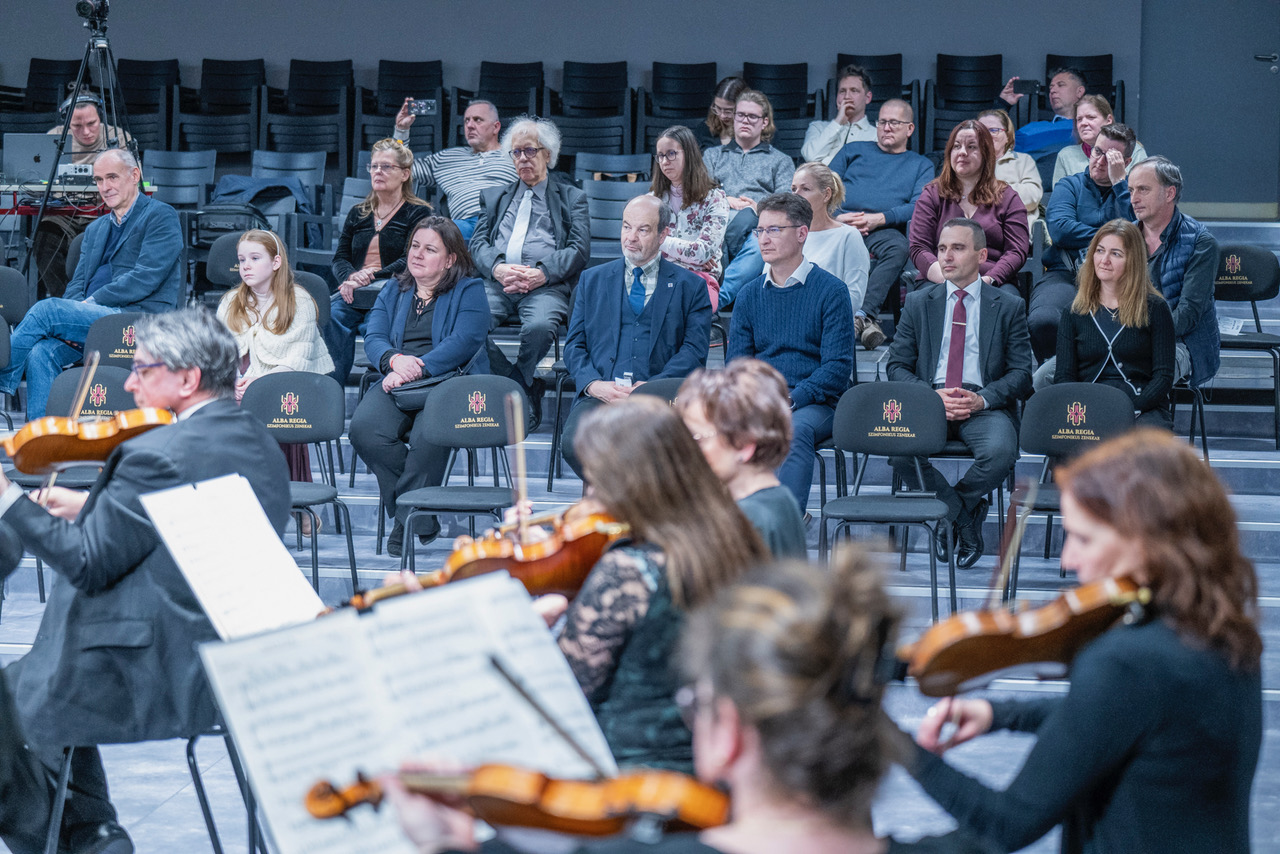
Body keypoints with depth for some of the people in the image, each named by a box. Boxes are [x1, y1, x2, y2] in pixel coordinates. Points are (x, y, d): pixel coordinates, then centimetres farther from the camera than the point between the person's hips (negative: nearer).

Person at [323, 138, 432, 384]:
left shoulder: (418, 213, 9)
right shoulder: (358, 214, 25)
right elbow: (340, 258, 17)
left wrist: (370, 278, -18)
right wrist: (350, 278, -8)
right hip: (355, 294, 4)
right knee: (331, 315, -32)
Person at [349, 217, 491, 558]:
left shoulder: (469, 291, 9)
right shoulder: (393, 293, 25)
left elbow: (465, 341, -7)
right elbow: (373, 338, 10)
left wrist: (418, 368, -18)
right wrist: (395, 360, -14)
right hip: (397, 384, 4)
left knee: (428, 435, -38)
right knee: (364, 429, -28)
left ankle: (410, 520, -21)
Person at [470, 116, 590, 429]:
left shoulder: (572, 198, 19)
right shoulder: (494, 196, 29)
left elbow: (579, 250, 5)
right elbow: (478, 243, 14)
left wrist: (542, 273, -14)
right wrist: (497, 268, -10)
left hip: (546, 286, -3)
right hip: (496, 283, 3)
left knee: (539, 324, -38)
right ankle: (527, 391, -19)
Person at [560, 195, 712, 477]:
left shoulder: (690, 287, 14)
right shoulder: (592, 280, 21)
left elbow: (695, 351, 4)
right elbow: (574, 345, 16)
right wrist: (593, 384, -6)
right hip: (600, 395, 3)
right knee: (573, 442, -29)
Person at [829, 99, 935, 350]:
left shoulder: (921, 165, 24)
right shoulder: (854, 151, 29)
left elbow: (918, 207, 7)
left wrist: (879, 219, -10)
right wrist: (837, 216, -4)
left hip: (884, 229, 0)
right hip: (842, 223, 0)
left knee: (899, 248, -37)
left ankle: (864, 313, -47)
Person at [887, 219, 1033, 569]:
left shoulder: (1008, 307, 10)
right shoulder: (918, 303, 15)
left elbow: (1021, 373, 5)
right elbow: (897, 366, 10)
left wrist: (982, 398, -14)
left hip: (985, 405, -1)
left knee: (999, 454, -35)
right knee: (899, 450, -31)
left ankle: (951, 512, -3)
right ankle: (966, 518, -8)